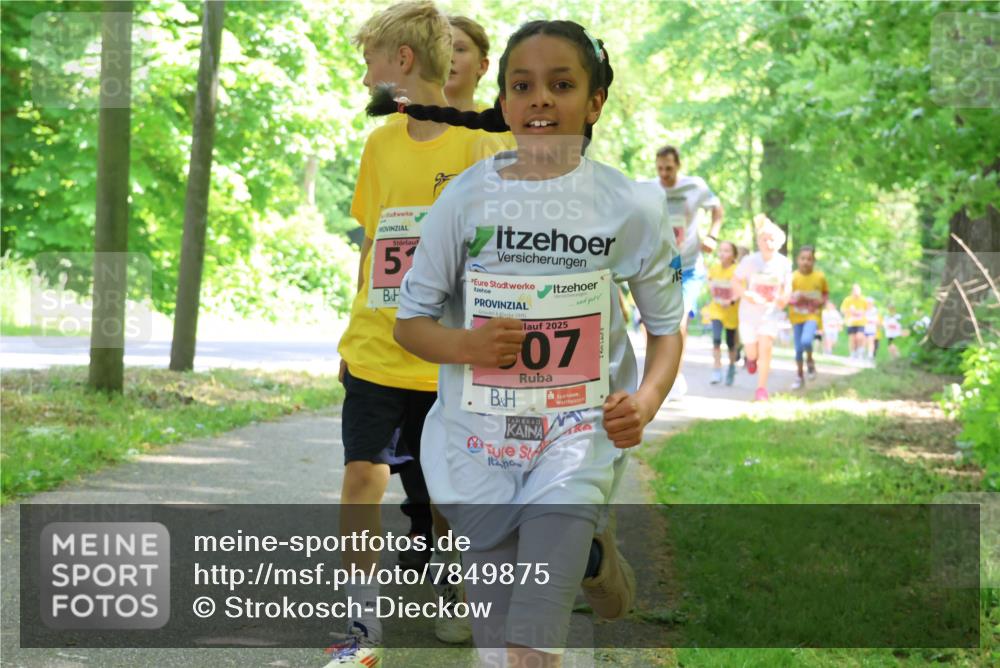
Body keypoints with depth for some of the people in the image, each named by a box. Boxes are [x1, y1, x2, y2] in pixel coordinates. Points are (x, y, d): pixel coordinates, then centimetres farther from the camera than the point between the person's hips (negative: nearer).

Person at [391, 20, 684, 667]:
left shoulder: (628, 204, -3)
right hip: (478, 437, 2)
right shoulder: (466, 197, -3)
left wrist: (645, 401, -13)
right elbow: (409, 322, 3)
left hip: (577, 435, -1)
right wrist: (466, 345, -18)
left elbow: (667, 324, 6)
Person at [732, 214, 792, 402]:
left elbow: (787, 284, 5)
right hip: (750, 312, 0)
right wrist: (746, 295, -23)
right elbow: (736, 281, -6)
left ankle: (762, 389, -7)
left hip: (771, 313, 0)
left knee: (765, 348, -17)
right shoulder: (750, 261, -14)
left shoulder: (784, 263, -10)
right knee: (753, 353, 10)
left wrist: (784, 297, -16)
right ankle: (751, 358, 51)